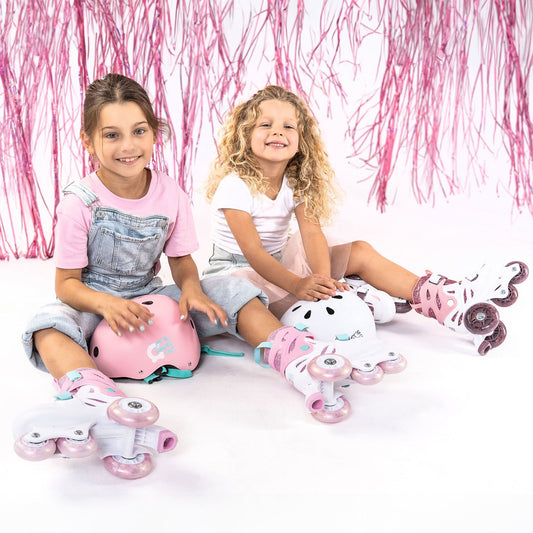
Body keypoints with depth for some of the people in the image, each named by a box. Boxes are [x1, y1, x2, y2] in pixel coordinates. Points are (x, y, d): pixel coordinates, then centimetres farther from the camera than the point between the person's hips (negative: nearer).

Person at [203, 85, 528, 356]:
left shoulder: (296, 183, -1)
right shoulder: (235, 186, -20)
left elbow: (311, 232, -17)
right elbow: (253, 252, -28)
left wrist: (323, 277, -36)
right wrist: (297, 285, -42)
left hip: (281, 263, 5)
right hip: (238, 271, -4)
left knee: (359, 252, -9)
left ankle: (455, 304, -16)